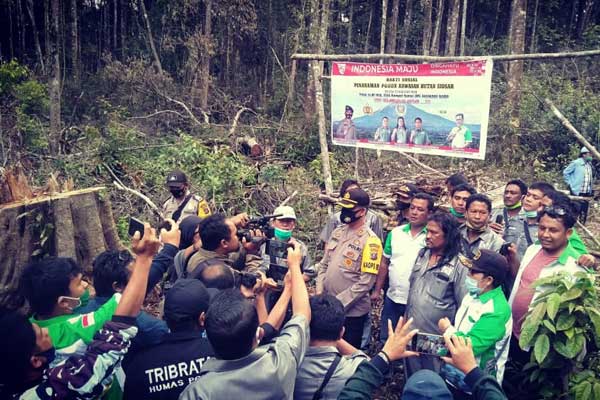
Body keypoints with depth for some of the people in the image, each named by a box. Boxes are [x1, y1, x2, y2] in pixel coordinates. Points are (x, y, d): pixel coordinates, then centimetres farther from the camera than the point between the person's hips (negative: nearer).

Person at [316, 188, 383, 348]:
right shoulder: (337, 232, 5)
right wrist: (319, 292, -2)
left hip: (352, 311, -6)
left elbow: (366, 282, -20)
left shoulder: (369, 240, -16)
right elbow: (324, 265, 11)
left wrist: (338, 303, -18)